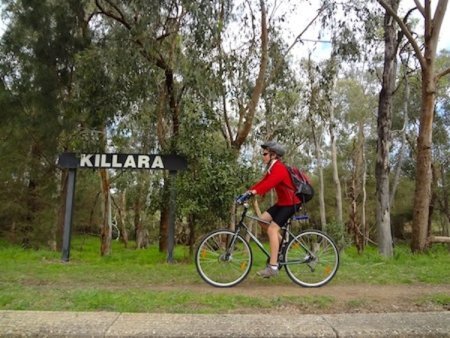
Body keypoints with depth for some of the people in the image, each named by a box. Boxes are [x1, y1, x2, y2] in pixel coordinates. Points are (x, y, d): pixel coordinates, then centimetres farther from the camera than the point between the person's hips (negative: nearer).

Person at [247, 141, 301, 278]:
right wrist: (248, 191, -8)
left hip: (291, 203, -9)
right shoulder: (272, 168, 11)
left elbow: (269, 183, -35)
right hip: (282, 202, 9)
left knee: (272, 229, -15)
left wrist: (255, 192, -45)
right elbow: (263, 182, 3)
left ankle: (273, 267, -13)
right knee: (262, 220, 2)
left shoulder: (279, 168, -20)